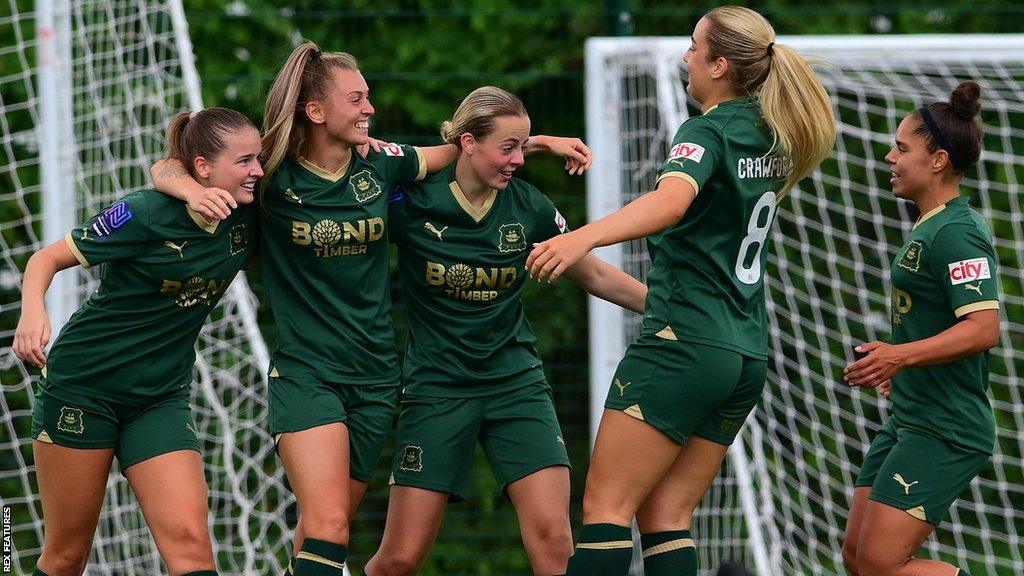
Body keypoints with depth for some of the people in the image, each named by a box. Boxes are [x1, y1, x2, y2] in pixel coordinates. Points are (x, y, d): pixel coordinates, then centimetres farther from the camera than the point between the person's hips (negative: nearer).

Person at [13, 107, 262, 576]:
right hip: (82, 387, -4)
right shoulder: (146, 213, -17)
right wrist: (33, 309, -30)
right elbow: (49, 257, -11)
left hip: (161, 398, 4)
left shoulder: (246, 220, -3)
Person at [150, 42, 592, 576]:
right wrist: (194, 190, -30)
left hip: (374, 375, 4)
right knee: (327, 523, -19)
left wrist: (542, 141, 17)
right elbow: (167, 169, -8)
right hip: (304, 372, -4)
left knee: (327, 524, 10)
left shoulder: (380, 166, 0)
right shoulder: (272, 177, -9)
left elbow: (457, 150, 18)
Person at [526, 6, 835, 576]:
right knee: (667, 517, 7)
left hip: (682, 345, -8)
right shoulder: (772, 139, 13)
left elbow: (671, 200, -32)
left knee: (606, 506, -8)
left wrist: (583, 237, -46)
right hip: (747, 356, 8)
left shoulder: (707, 133, -11)